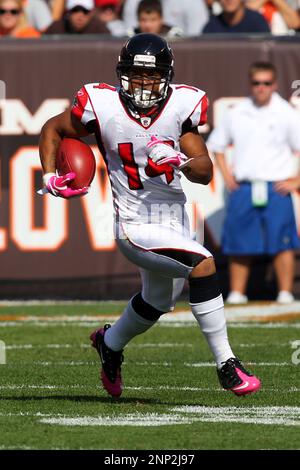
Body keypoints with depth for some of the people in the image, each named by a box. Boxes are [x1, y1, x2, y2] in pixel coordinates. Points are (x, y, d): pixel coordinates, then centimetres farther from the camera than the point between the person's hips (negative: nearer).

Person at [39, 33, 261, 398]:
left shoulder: (180, 106, -9)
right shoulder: (103, 106, -16)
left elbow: (206, 172, -11)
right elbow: (53, 129, 3)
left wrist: (178, 161, -31)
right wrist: (50, 178, -8)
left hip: (175, 218, 6)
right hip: (137, 226, -6)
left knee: (158, 300, 26)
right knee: (203, 265, -26)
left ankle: (110, 343, 57)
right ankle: (226, 366, -18)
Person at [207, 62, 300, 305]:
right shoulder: (237, 114, 9)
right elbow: (217, 144, 21)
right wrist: (226, 174, 10)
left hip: (276, 189, -3)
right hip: (243, 189, 3)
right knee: (239, 243, 3)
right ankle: (237, 293, 11)